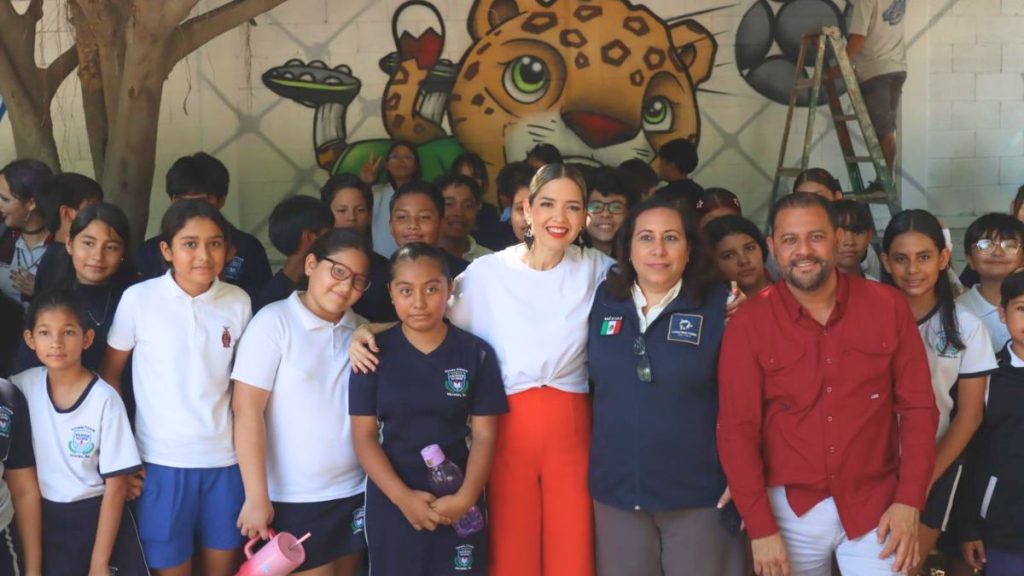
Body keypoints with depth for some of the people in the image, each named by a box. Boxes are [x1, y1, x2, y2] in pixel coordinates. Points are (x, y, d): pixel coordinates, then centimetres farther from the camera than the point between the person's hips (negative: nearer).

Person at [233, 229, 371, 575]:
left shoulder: (362, 331, 8)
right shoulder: (274, 322, -9)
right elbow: (247, 411, -13)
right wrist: (256, 497, -16)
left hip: (354, 492, 5)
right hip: (293, 498, -5)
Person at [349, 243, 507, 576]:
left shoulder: (476, 354, -1)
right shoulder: (373, 353, -2)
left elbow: (484, 435, -2)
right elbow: (364, 436, -4)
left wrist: (466, 497, -15)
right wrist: (403, 497, -15)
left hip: (458, 503, 0)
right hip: (391, 500, 0)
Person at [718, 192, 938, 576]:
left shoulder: (888, 307, -4)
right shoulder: (748, 324, -7)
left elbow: (917, 407, 0)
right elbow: (737, 429, -7)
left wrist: (909, 501, -7)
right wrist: (760, 526, -9)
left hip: (875, 505, 0)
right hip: (790, 508, 0)